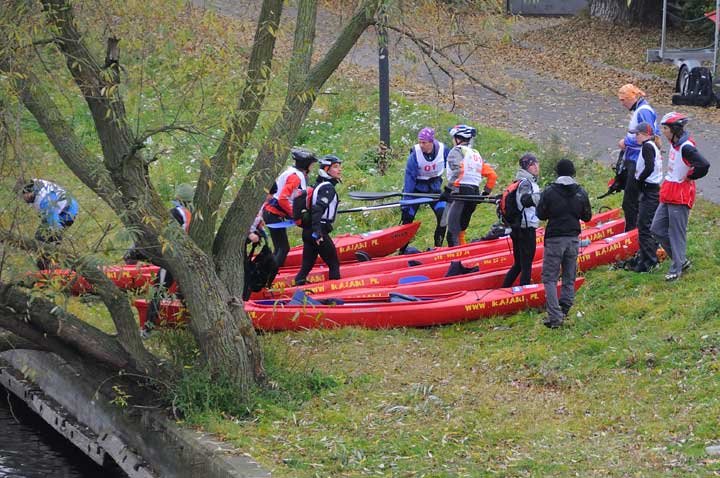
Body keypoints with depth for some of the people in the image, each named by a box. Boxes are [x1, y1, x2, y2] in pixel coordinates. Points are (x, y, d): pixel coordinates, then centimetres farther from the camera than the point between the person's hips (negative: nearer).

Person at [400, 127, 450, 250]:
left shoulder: (443, 150, -17)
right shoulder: (415, 155, -24)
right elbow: (409, 178, -24)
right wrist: (406, 203, -27)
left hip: (434, 187, 2)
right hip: (417, 188, -2)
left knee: (443, 215, -15)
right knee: (407, 218, -5)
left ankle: (438, 248, -3)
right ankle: (402, 250, 8)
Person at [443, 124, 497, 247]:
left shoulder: (456, 151, 0)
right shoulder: (476, 154, 23)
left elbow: (457, 172, -17)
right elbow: (492, 175, 19)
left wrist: (448, 190, -20)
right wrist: (486, 193, 24)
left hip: (460, 192, -8)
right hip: (474, 193, 8)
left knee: (452, 232, -12)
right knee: (460, 231, 16)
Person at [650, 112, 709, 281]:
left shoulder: (686, 147, -20)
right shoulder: (674, 144, 9)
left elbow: (703, 165, -32)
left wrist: (689, 177, -16)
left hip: (680, 197, -10)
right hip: (668, 196, 10)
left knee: (677, 234, -1)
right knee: (657, 229, 13)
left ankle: (676, 269, 9)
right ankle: (681, 260, 22)